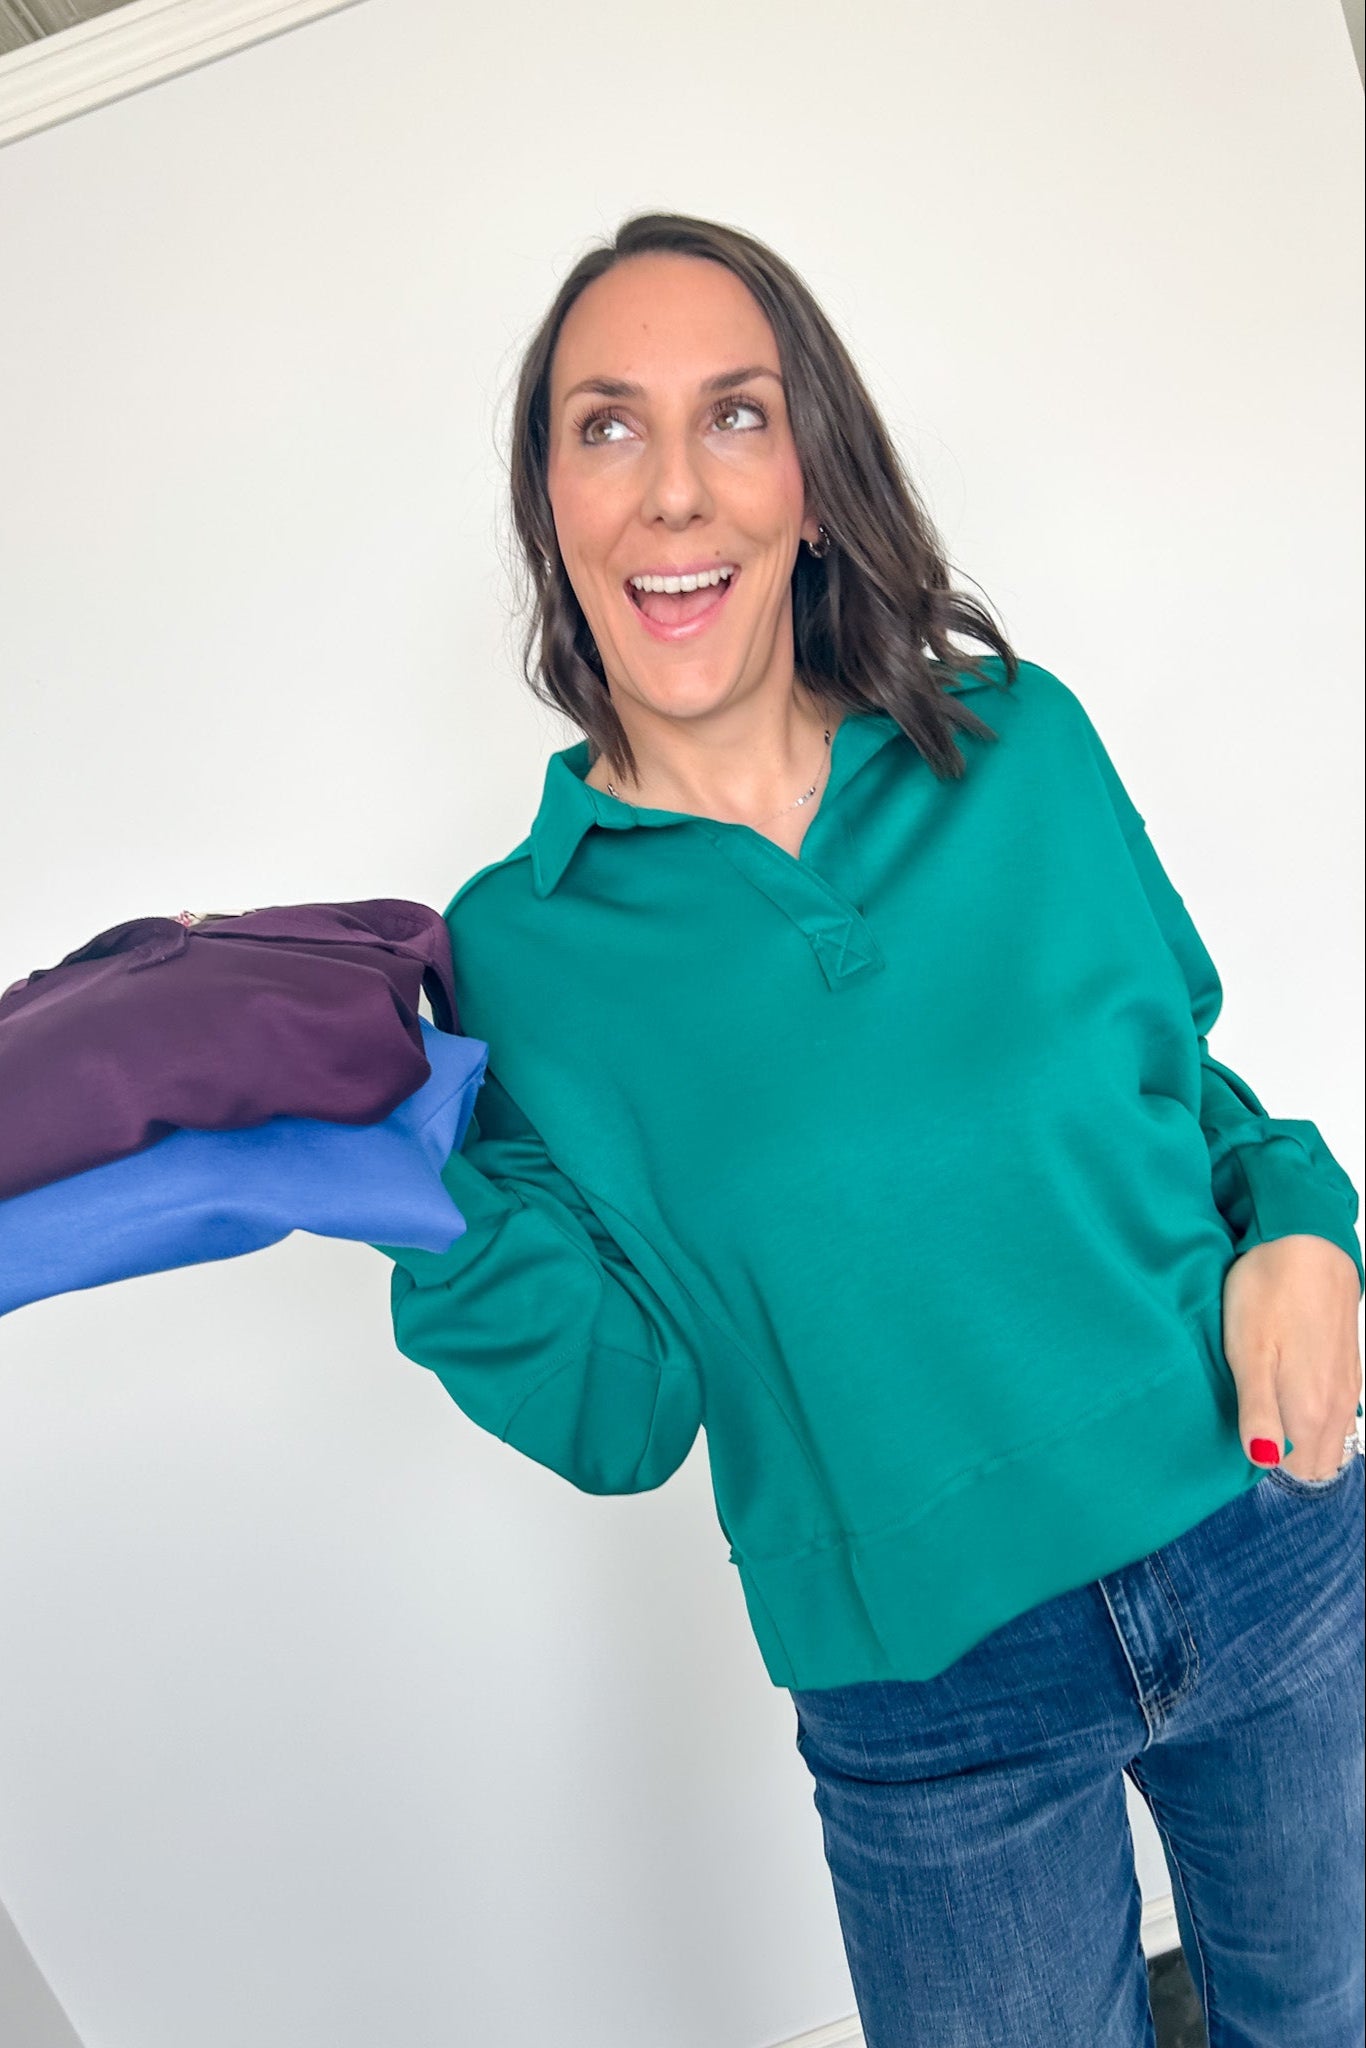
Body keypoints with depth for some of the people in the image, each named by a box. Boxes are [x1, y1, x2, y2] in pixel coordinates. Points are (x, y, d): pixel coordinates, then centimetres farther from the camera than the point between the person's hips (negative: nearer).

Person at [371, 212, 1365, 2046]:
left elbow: (1181, 1069, 7)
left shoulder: (1023, 743, -6)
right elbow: (629, 1413, -9)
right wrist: (421, 1180, -24)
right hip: (936, 1717, -2)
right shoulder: (519, 947, -11)